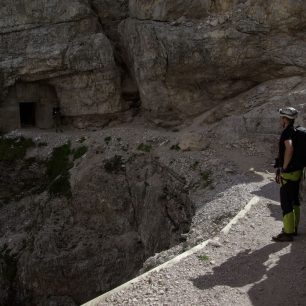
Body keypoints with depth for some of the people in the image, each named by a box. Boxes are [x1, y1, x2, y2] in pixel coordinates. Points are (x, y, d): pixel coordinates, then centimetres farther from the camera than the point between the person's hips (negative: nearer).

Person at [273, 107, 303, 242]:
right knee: (294, 201, 17)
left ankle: (288, 233, 2)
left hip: (288, 173, -10)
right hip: (297, 171, 10)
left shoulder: (287, 132, -17)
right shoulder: (296, 132, 12)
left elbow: (289, 149, -35)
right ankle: (293, 228, 28)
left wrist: (284, 167, -25)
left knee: (286, 204, -3)